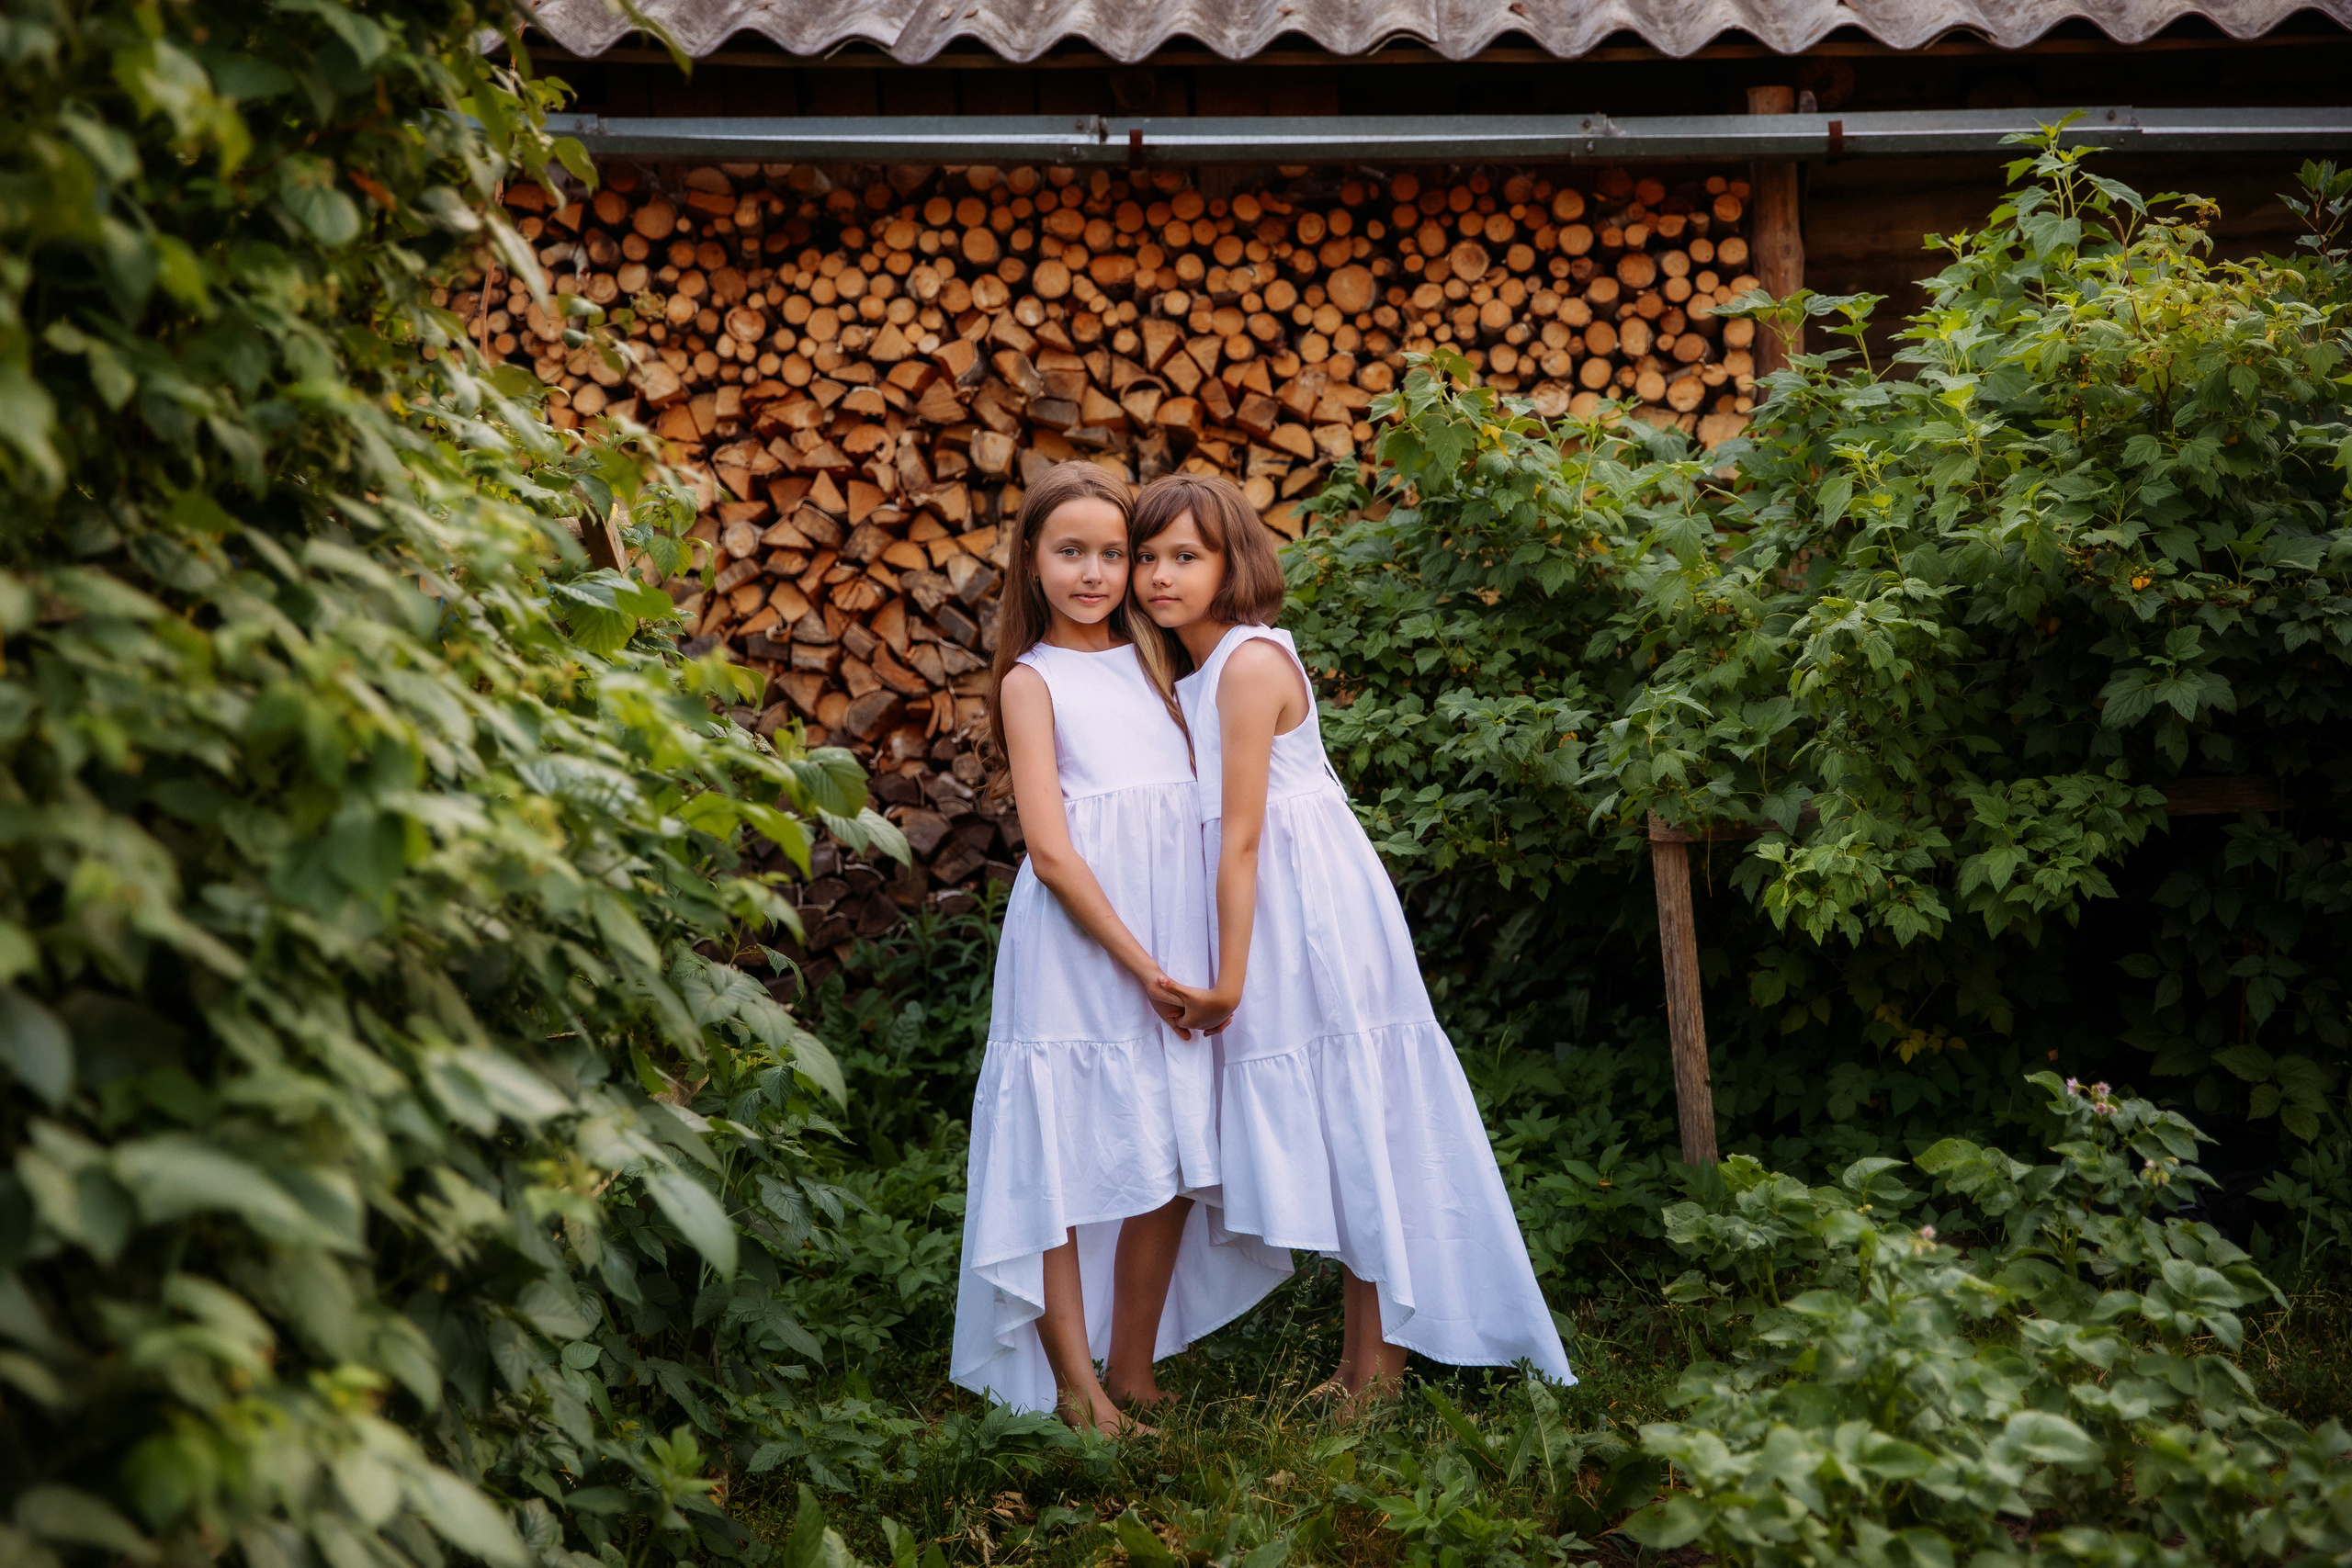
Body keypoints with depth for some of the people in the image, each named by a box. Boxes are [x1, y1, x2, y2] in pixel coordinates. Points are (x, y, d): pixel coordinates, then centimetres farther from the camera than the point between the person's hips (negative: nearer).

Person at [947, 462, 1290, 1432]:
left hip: (1174, 946, 5)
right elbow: (1052, 849, -8)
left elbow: (1198, 803, 15)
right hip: (1077, 949, -5)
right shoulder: (1032, 680, 0)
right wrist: (1142, 965, -12)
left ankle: (1133, 1373, 20)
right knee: (1066, 1161, -3)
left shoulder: (1148, 661, 15)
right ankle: (1076, 1390, 5)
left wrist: (1184, 964, 4)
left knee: (1172, 1167, 7)